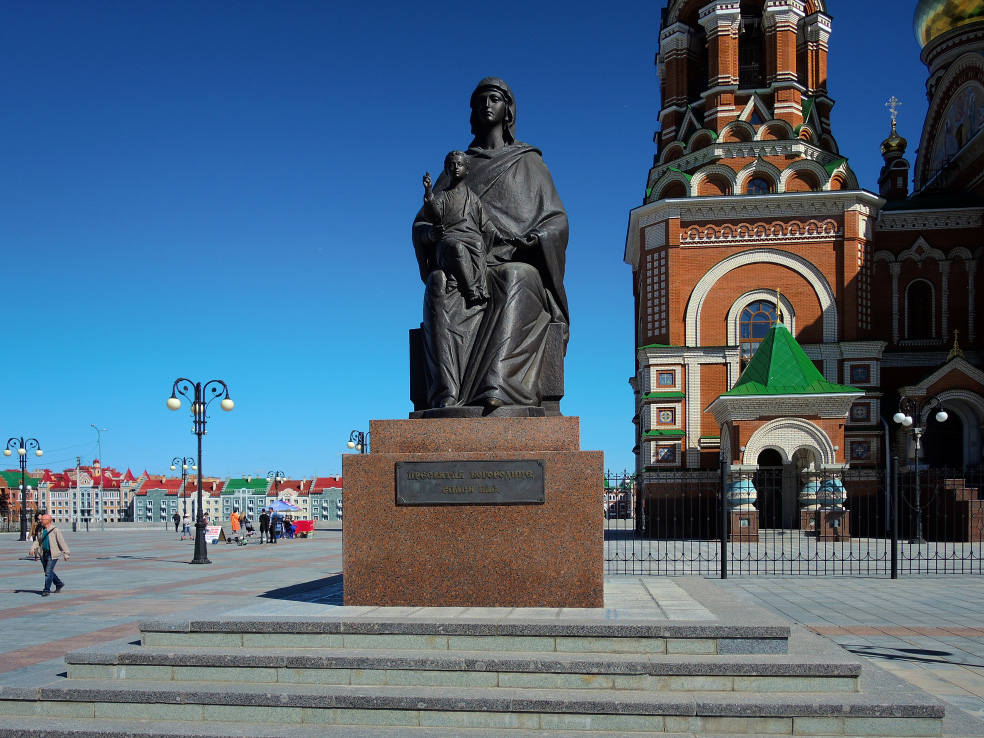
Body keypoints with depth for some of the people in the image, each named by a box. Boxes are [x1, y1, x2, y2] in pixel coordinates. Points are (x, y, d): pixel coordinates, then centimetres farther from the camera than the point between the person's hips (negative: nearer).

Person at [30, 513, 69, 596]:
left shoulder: (55, 530, -12)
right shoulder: (41, 531, 9)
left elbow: (62, 542, -11)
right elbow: (38, 541, 17)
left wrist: (66, 554, -11)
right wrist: (33, 548, -2)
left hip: (52, 554, -8)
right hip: (44, 554, 8)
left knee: (48, 572, -10)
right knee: (48, 572, 16)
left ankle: (47, 590, -2)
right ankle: (59, 584, 34)